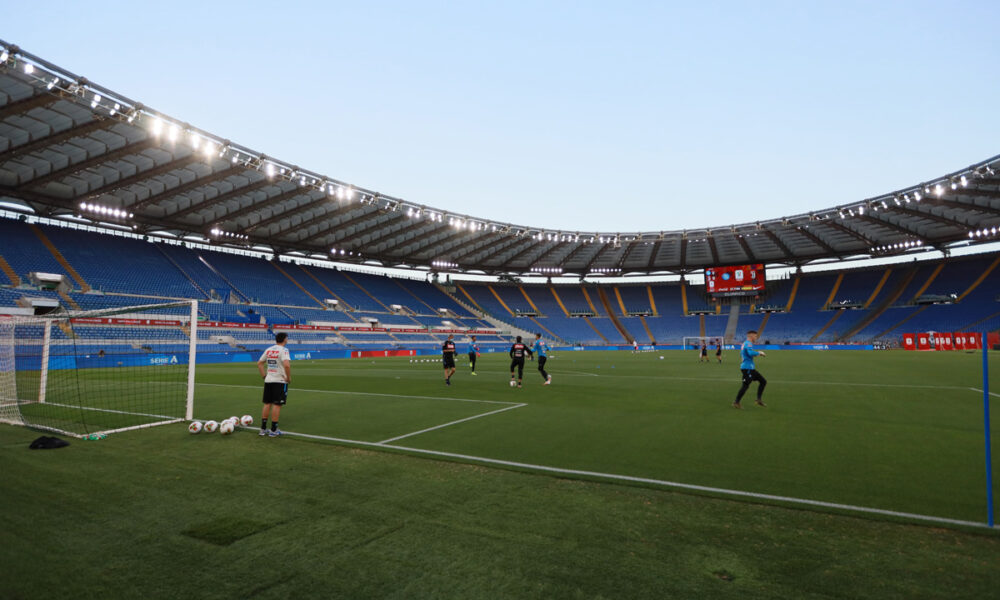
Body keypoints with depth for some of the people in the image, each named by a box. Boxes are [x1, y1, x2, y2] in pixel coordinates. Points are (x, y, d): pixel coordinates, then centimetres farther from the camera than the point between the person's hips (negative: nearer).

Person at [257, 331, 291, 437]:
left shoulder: (268, 350, 9)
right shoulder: (283, 350, -13)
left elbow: (259, 363, 15)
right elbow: (287, 365, -27)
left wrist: (264, 375, 17)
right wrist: (289, 378, -15)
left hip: (268, 380, 6)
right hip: (280, 381, -6)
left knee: (267, 404, 13)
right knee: (277, 405, 0)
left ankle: (263, 429, 18)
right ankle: (273, 430, 4)